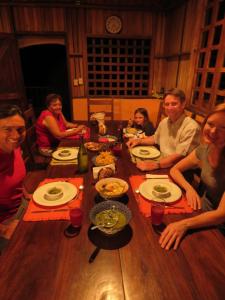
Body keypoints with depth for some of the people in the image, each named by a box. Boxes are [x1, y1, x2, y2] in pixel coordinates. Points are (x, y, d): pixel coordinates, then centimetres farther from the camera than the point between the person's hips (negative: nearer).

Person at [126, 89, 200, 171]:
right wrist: (139, 141, 9)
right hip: (162, 165, 7)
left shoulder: (191, 127, -18)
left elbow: (180, 156, -25)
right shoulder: (164, 121, 6)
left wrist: (155, 165, -36)